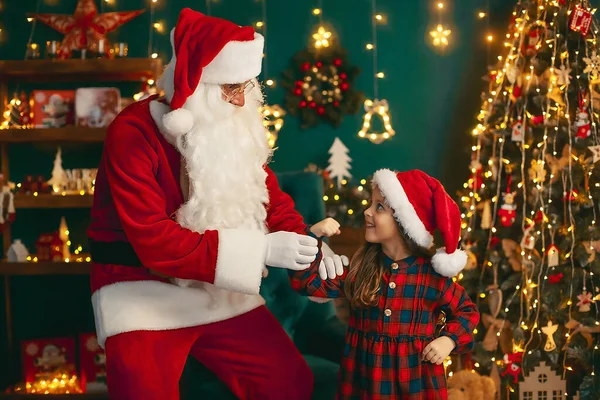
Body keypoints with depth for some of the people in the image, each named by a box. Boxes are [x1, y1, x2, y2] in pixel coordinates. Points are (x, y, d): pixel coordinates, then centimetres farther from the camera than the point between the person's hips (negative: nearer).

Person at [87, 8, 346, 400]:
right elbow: (154, 241, -27)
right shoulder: (133, 133, -20)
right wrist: (260, 249, -30)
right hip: (142, 289, -6)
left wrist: (308, 245, -15)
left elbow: (270, 195, 7)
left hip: (217, 287, 6)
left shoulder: (235, 126, 1)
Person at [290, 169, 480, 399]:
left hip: (416, 378, -2)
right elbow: (308, 283, -5)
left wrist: (449, 340, -12)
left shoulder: (431, 272, -8)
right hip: (365, 374, 2)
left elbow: (467, 312, 5)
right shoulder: (360, 266, -2)